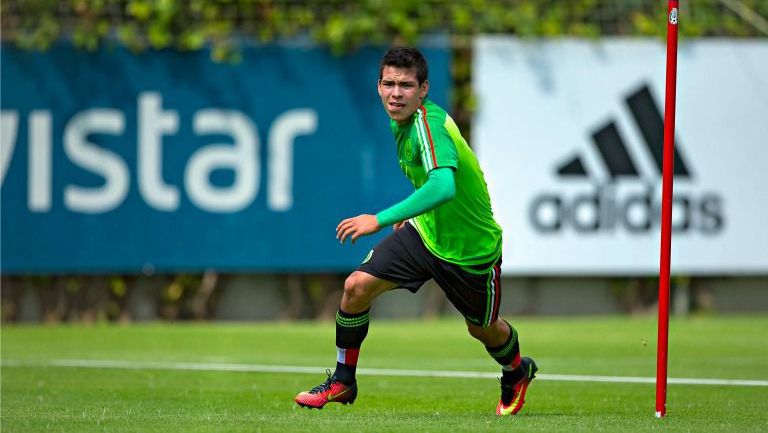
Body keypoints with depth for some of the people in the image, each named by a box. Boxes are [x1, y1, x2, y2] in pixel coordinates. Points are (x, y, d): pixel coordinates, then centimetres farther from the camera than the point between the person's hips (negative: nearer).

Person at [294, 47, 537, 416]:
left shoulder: (429, 123, -31)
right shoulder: (401, 121, -4)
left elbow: (443, 186, -47)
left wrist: (382, 219, -49)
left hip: (471, 248, -6)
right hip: (424, 232, 6)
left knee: (483, 329, 16)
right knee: (357, 286, -12)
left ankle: (518, 372, 50)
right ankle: (342, 381, 6)